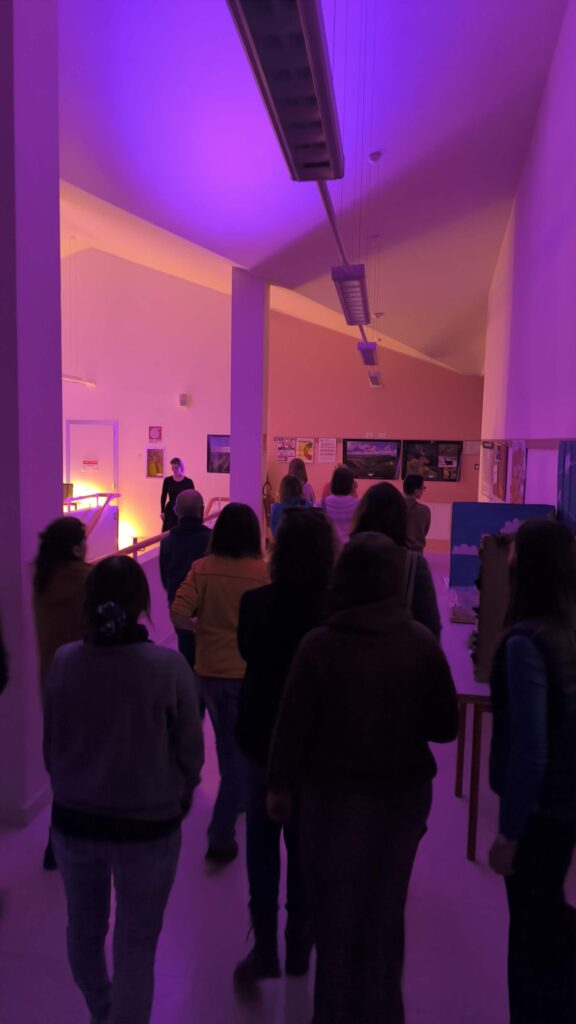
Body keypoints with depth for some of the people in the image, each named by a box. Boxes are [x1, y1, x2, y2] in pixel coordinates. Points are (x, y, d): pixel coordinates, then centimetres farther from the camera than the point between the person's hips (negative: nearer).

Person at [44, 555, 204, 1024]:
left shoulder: (63, 661, -13)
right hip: (148, 824, -4)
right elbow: (190, 748, -11)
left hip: (73, 819, 4)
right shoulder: (168, 665, -21)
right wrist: (180, 796, 9)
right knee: (136, 943, 15)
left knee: (84, 930, 27)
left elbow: (50, 742, 0)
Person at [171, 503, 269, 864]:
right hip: (248, 670, -3)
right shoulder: (264, 571, -14)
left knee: (227, 739, 26)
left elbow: (179, 615, -17)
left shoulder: (203, 568, -9)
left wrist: (201, 627, 3)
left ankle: (235, 798, 49)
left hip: (209, 668, 3)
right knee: (238, 748, 10)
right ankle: (221, 836, 8)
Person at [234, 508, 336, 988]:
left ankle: (265, 947, 23)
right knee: (305, 847, 19)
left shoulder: (254, 603, -16)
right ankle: (298, 946, 34)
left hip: (261, 738, 0)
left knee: (261, 846, 17)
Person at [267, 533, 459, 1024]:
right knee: (386, 911, 22)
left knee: (336, 911, 19)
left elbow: (293, 725, -13)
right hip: (405, 794, 3)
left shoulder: (321, 644, -21)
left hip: (335, 794, -2)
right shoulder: (422, 642, -15)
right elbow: (445, 726, -6)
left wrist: (281, 785, 2)